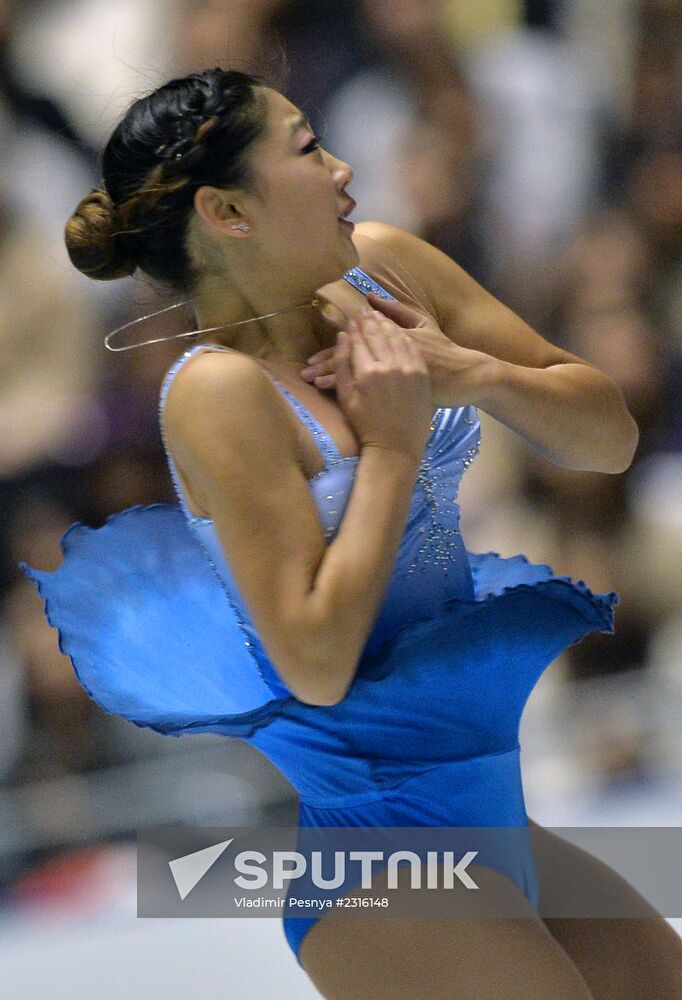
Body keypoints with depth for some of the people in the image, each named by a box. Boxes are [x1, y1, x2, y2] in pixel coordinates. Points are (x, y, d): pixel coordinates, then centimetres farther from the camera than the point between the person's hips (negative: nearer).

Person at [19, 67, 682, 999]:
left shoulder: (385, 267, 3)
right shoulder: (220, 389, -17)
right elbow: (317, 664, -22)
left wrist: (472, 373, -12)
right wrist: (392, 446, -17)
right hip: (373, 815, -8)